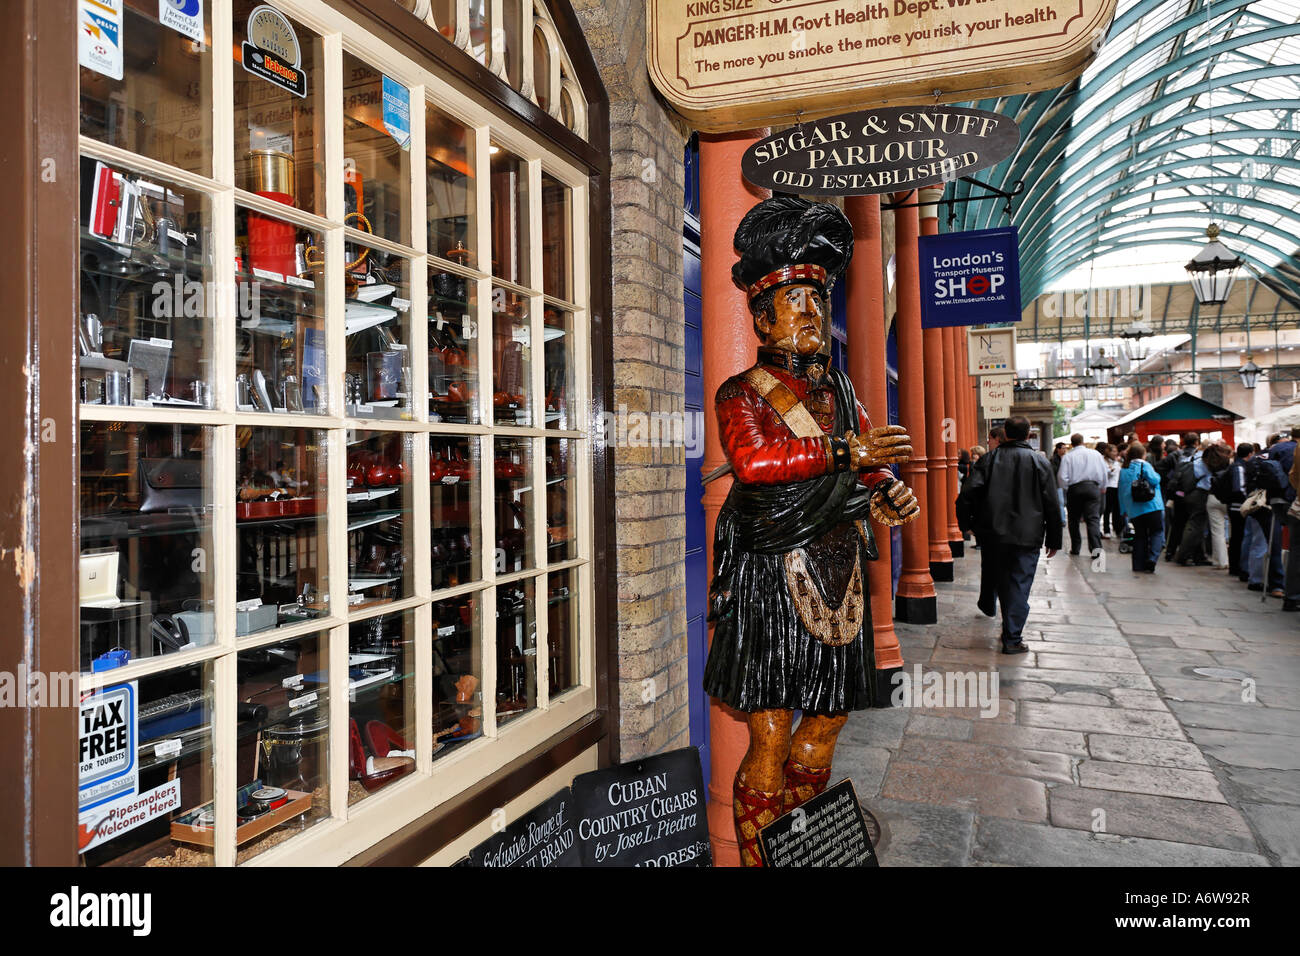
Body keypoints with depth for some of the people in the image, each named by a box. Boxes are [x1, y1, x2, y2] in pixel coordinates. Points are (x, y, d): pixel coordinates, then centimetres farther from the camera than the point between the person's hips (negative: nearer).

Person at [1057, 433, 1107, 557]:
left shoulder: (1068, 457, -2)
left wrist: (1066, 488, 10)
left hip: (1074, 488, -1)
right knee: (1093, 518, -3)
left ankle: (1075, 548, 14)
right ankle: (1096, 546, -20)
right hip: (1093, 487, 1)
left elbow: (1062, 477, -7)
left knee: (1074, 519, 11)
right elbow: (1104, 473, 9)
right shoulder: (1095, 454, 5)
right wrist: (1101, 488, 22)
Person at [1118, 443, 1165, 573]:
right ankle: (1152, 559, -17)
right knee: (1157, 532, 2)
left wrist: (1124, 510, 19)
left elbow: (1121, 491, 14)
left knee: (1139, 535, 11)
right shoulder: (1144, 465, -4)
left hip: (1133, 509, 5)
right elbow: (1154, 480, -17)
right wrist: (1157, 474, 7)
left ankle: (1138, 566, 9)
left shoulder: (1124, 470, 12)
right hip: (1151, 505, -5)